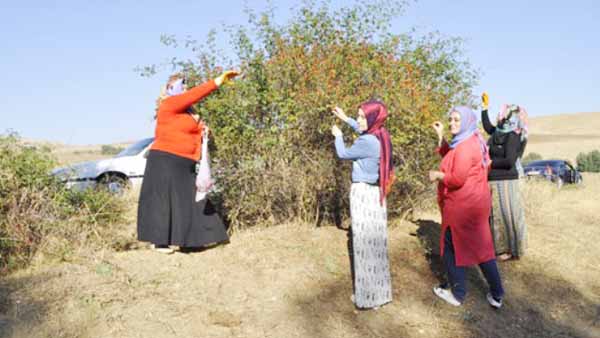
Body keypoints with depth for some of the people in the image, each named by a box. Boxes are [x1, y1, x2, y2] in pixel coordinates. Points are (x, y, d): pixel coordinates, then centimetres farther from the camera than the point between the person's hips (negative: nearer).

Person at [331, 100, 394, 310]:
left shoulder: (367, 142, -21)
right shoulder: (381, 136, 3)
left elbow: (343, 154, -3)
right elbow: (363, 130, 27)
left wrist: (338, 136, 15)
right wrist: (345, 119, 31)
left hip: (363, 194, -9)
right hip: (376, 193, 9)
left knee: (364, 242, 0)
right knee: (374, 241, 16)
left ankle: (368, 295, 10)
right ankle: (378, 290, 29)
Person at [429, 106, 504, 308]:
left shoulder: (466, 146, -20)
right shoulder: (471, 141, 12)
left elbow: (457, 179, -25)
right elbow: (449, 158, 22)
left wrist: (437, 176, -10)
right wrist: (440, 136, 14)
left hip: (462, 206, -10)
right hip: (475, 203, 10)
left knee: (452, 248, 5)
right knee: (481, 248, 14)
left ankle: (458, 294, 16)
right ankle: (496, 295, 19)